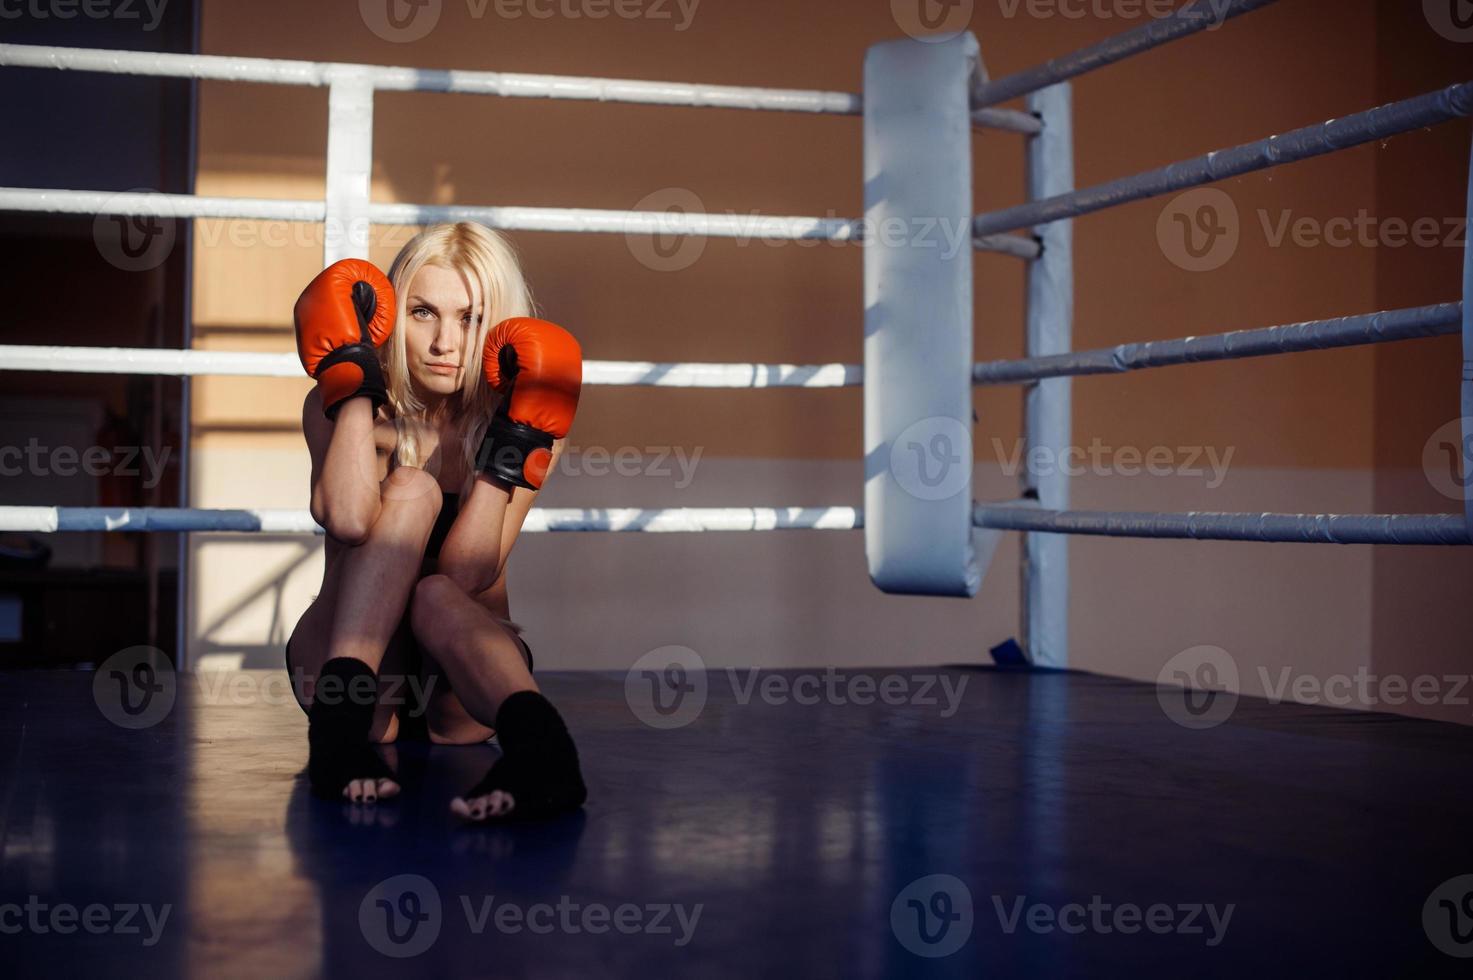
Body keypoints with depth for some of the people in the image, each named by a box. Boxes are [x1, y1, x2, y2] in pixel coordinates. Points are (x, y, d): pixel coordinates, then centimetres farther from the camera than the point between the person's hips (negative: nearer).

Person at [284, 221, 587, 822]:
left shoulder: (525, 418, -4)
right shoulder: (339, 408, -4)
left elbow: (465, 577, -18)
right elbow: (348, 519, -28)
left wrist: (509, 449, -25)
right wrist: (356, 380, -19)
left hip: (467, 675, 0)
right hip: (345, 654, 0)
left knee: (436, 598, -34)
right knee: (412, 490, -24)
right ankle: (341, 719, -42)